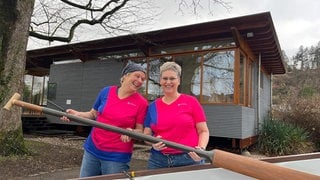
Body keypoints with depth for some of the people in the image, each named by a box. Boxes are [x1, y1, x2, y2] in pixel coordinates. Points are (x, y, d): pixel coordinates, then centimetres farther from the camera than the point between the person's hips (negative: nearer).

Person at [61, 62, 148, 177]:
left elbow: (140, 130, -4)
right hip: (92, 150, 4)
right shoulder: (106, 91, -1)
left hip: (117, 156, -3)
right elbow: (93, 114, 11)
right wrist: (77, 114, -6)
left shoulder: (142, 103, -10)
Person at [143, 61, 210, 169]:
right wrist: (153, 142, -10)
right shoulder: (153, 106, 8)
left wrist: (201, 149, -16)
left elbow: (203, 131, 1)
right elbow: (146, 135, 11)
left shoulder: (191, 102, 0)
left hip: (190, 160, -2)